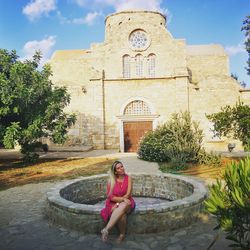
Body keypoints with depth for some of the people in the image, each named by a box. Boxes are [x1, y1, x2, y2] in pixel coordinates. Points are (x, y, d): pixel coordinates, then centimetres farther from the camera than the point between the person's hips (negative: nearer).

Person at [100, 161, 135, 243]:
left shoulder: (128, 178, -2)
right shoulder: (111, 181, -2)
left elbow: (128, 194, -8)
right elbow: (110, 196, -6)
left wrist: (118, 203, -17)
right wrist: (122, 199, -19)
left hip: (126, 203, 0)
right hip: (114, 203, 0)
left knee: (122, 206, -38)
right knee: (122, 214, -36)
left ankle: (106, 229, -36)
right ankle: (122, 234, -13)